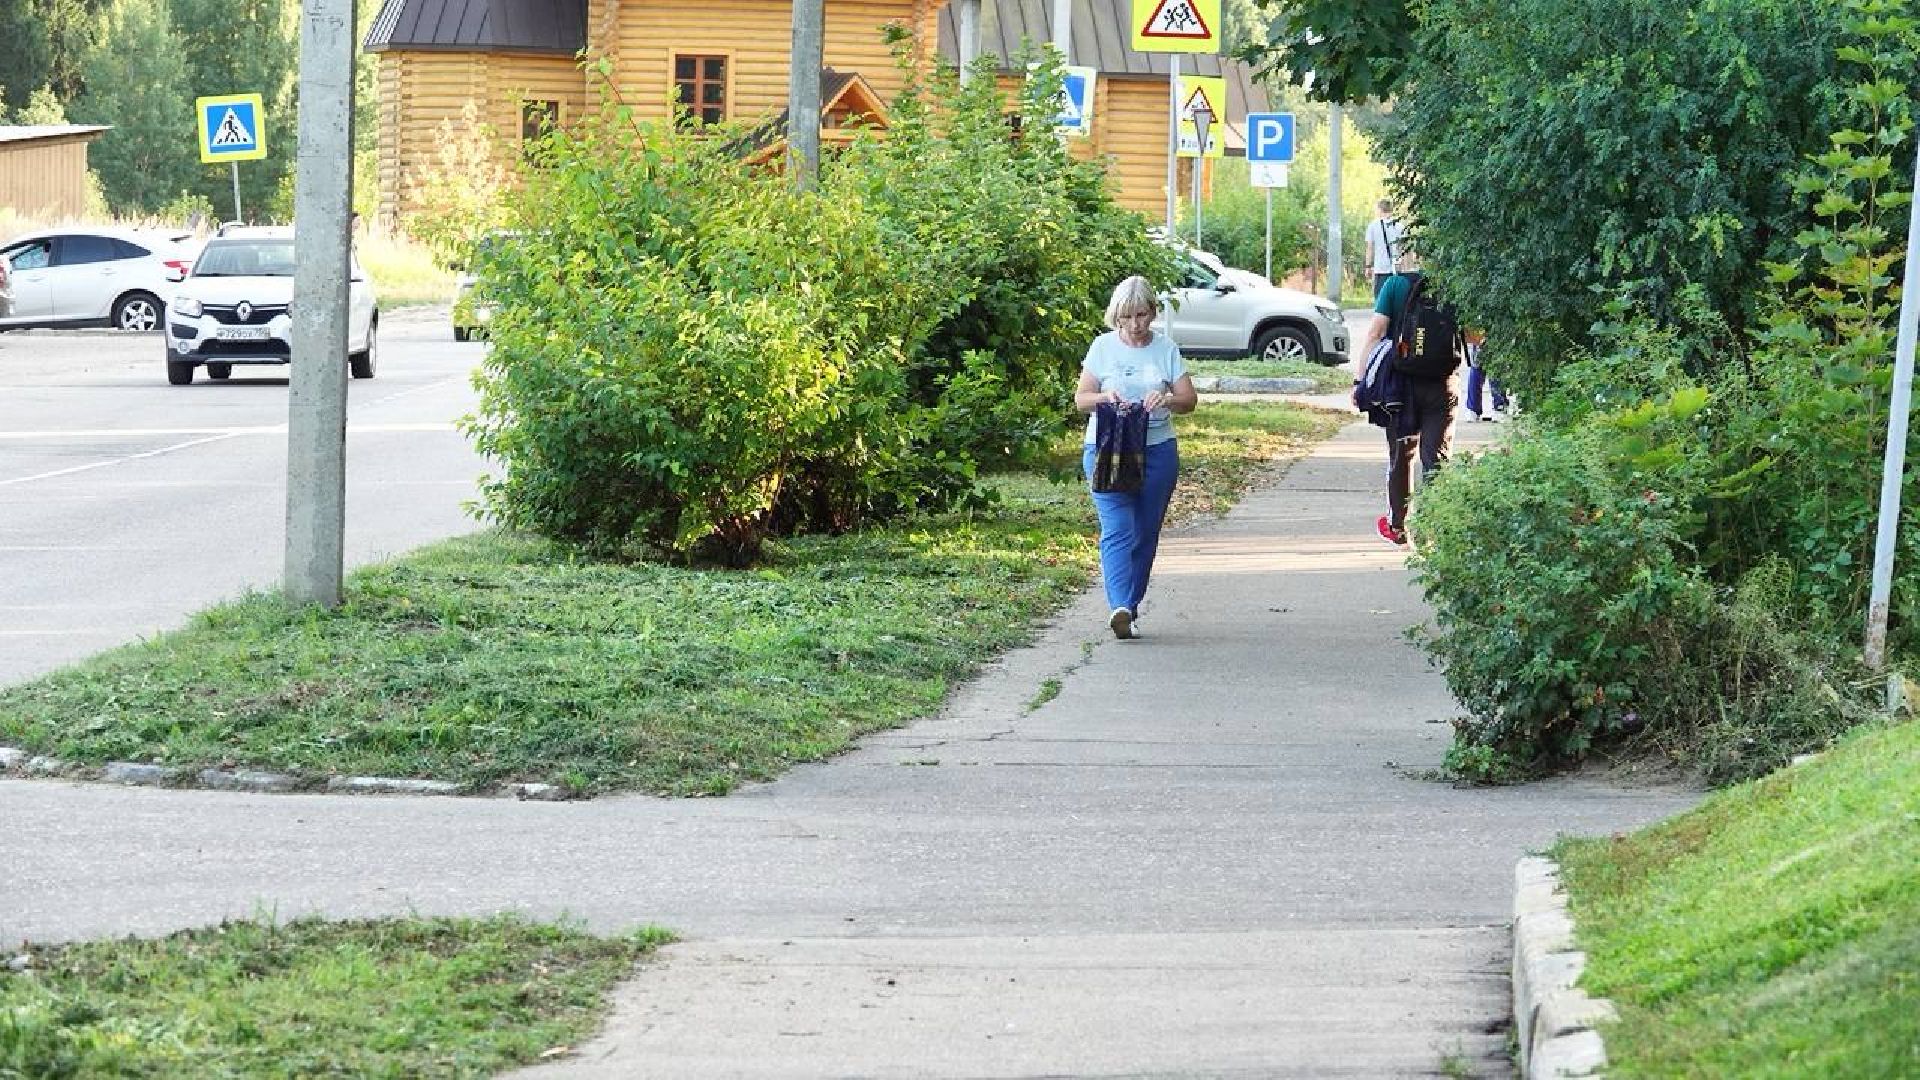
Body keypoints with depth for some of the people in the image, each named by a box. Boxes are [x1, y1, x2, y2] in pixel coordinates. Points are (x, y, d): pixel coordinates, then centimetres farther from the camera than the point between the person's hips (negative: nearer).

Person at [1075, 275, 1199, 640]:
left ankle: (1132, 604, 17)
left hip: (1157, 451, 2)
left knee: (1145, 533, 6)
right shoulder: (1103, 347, 3)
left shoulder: (1166, 348, 6)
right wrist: (1105, 397, -17)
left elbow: (1189, 399, 4)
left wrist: (1167, 399, -18)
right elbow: (1081, 399, 4)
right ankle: (1120, 607, -28)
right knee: (1118, 531, -15)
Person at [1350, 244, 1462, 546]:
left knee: (1401, 455, 15)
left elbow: (1375, 333, -10)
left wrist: (1359, 379, -8)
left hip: (1402, 382, 0)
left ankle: (1397, 526, 25)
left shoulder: (1395, 286, -5)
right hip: (1444, 382, 0)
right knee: (1436, 457, 2)